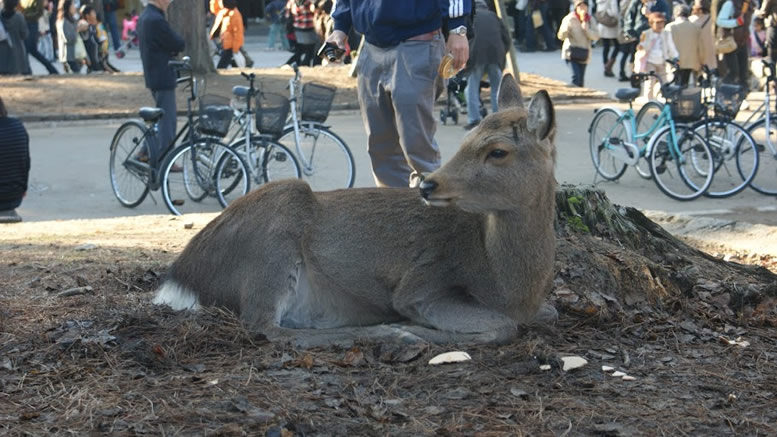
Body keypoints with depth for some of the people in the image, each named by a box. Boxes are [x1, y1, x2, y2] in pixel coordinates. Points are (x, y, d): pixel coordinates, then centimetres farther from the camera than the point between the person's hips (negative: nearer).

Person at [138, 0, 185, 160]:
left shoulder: (144, 17, 13)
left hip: (152, 75, 10)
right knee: (168, 121, -2)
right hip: (163, 78, -10)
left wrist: (172, 49, -2)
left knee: (164, 119, 19)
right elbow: (179, 45, -17)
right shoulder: (157, 20, -21)